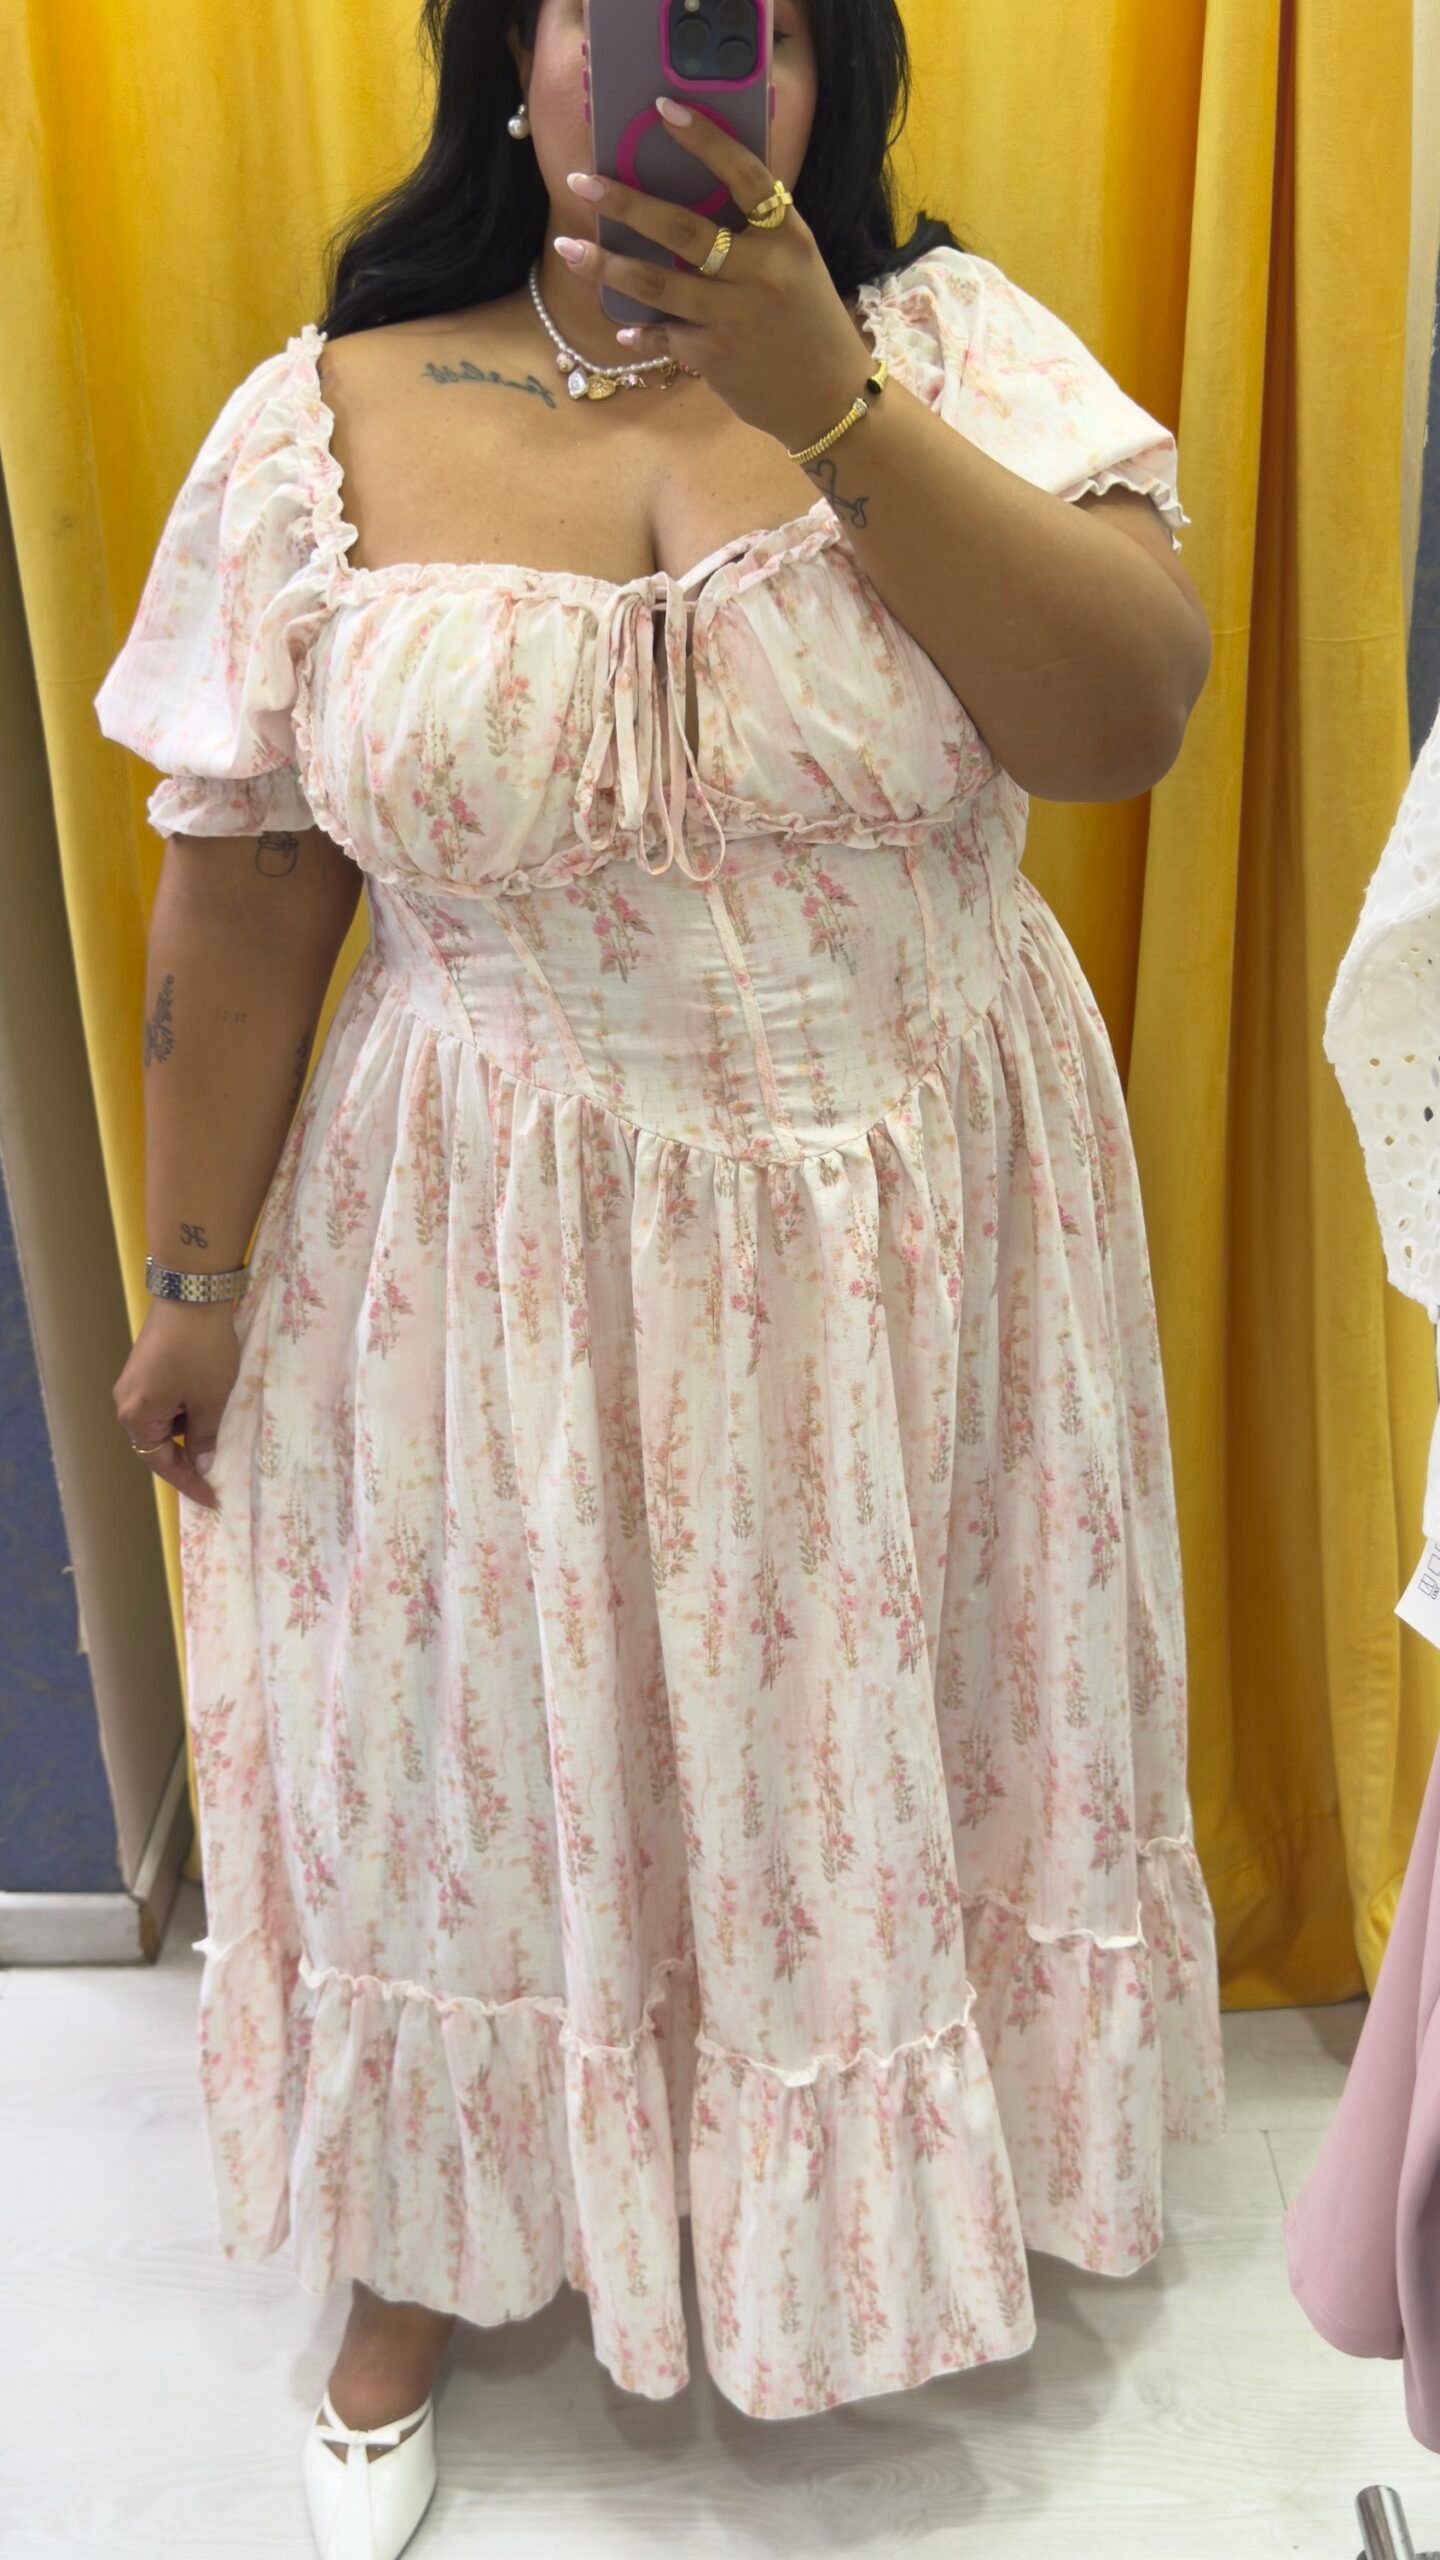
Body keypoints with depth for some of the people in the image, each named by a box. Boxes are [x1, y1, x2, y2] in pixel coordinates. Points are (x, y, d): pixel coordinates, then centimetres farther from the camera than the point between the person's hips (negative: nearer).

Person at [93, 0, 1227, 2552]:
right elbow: (239, 900, -2)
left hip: (920, 1250, 1)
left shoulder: (953, 349, -4)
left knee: (871, 1729, 19)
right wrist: (196, 1277, 2)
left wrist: (823, 402, -27)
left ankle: (914, 2170, 50)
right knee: (482, 1750, 16)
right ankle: (430, 2247, 44)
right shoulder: (327, 426, -5)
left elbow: (1131, 712, -18)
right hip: (505, 1268, 0)